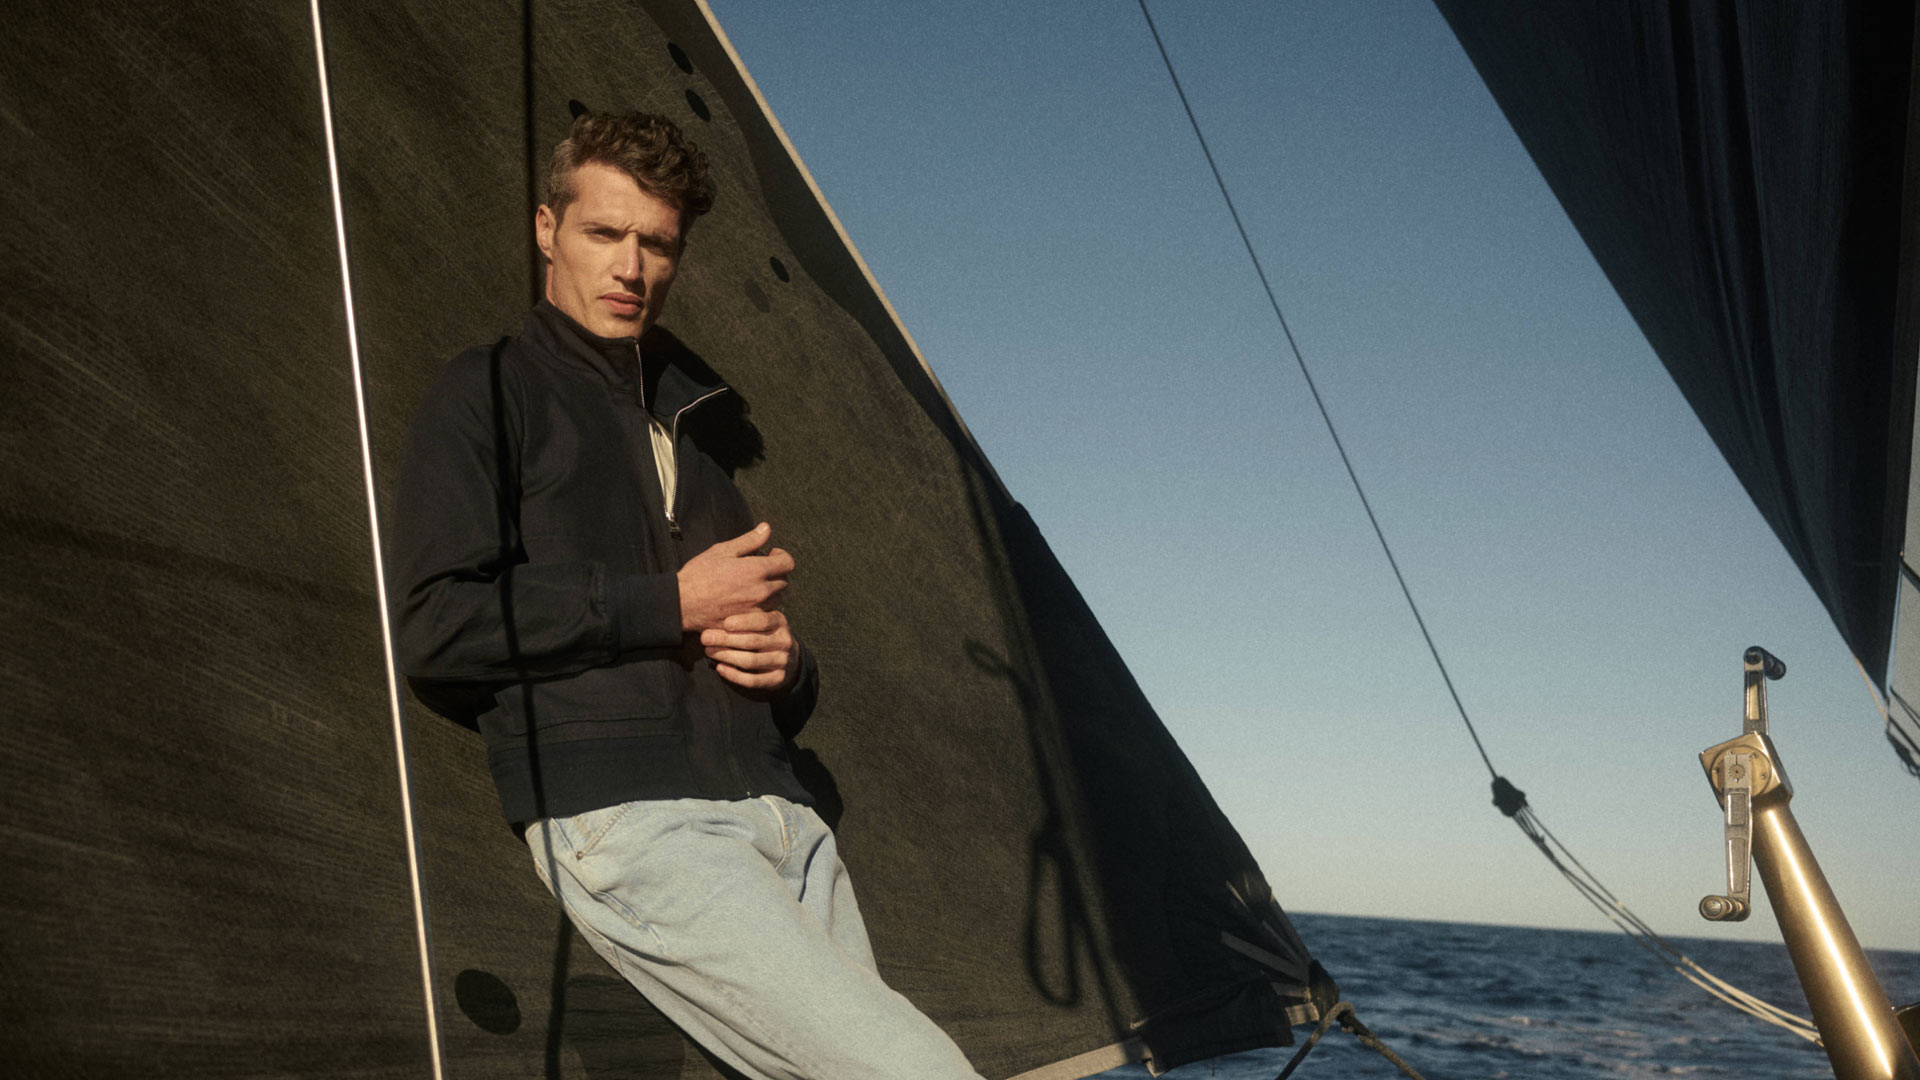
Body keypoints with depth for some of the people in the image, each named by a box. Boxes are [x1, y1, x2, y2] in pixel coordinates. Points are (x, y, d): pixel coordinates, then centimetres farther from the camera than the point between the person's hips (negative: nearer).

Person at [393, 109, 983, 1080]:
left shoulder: (692, 422, 26)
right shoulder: (490, 395, 7)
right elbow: (436, 627, -8)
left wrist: (786, 665, 5)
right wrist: (669, 605, -8)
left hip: (779, 816, 7)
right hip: (630, 825, -7)